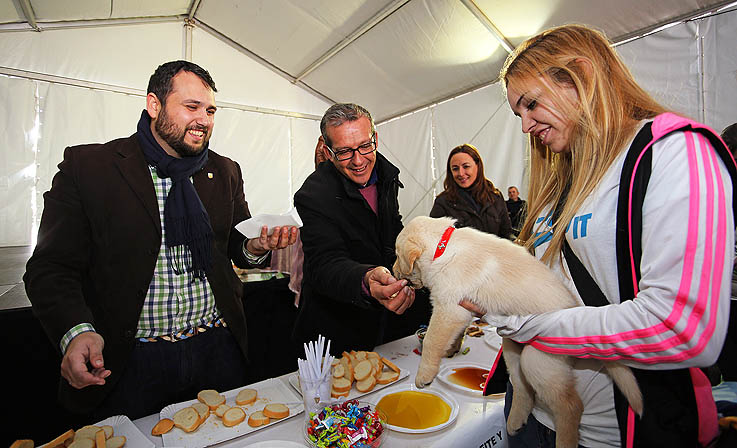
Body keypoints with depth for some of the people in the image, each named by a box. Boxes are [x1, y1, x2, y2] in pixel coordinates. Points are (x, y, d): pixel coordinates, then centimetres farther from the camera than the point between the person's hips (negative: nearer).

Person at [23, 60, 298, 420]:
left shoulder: (226, 172, 5)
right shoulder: (86, 165, -5)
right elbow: (52, 268, -7)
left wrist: (255, 248, -13)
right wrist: (76, 332, -23)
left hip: (217, 351, 4)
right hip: (128, 362, -2)